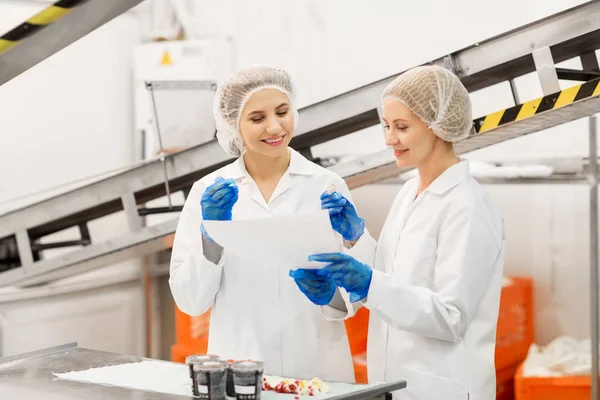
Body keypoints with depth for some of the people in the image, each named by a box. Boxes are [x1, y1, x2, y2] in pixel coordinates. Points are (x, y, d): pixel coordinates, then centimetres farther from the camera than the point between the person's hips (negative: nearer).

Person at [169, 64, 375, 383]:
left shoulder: (327, 186, -2)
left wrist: (331, 293, -21)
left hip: (317, 369, 0)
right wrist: (210, 233, -17)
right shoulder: (209, 192, -1)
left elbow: (354, 297, -1)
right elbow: (190, 300, -3)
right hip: (238, 370, 0)